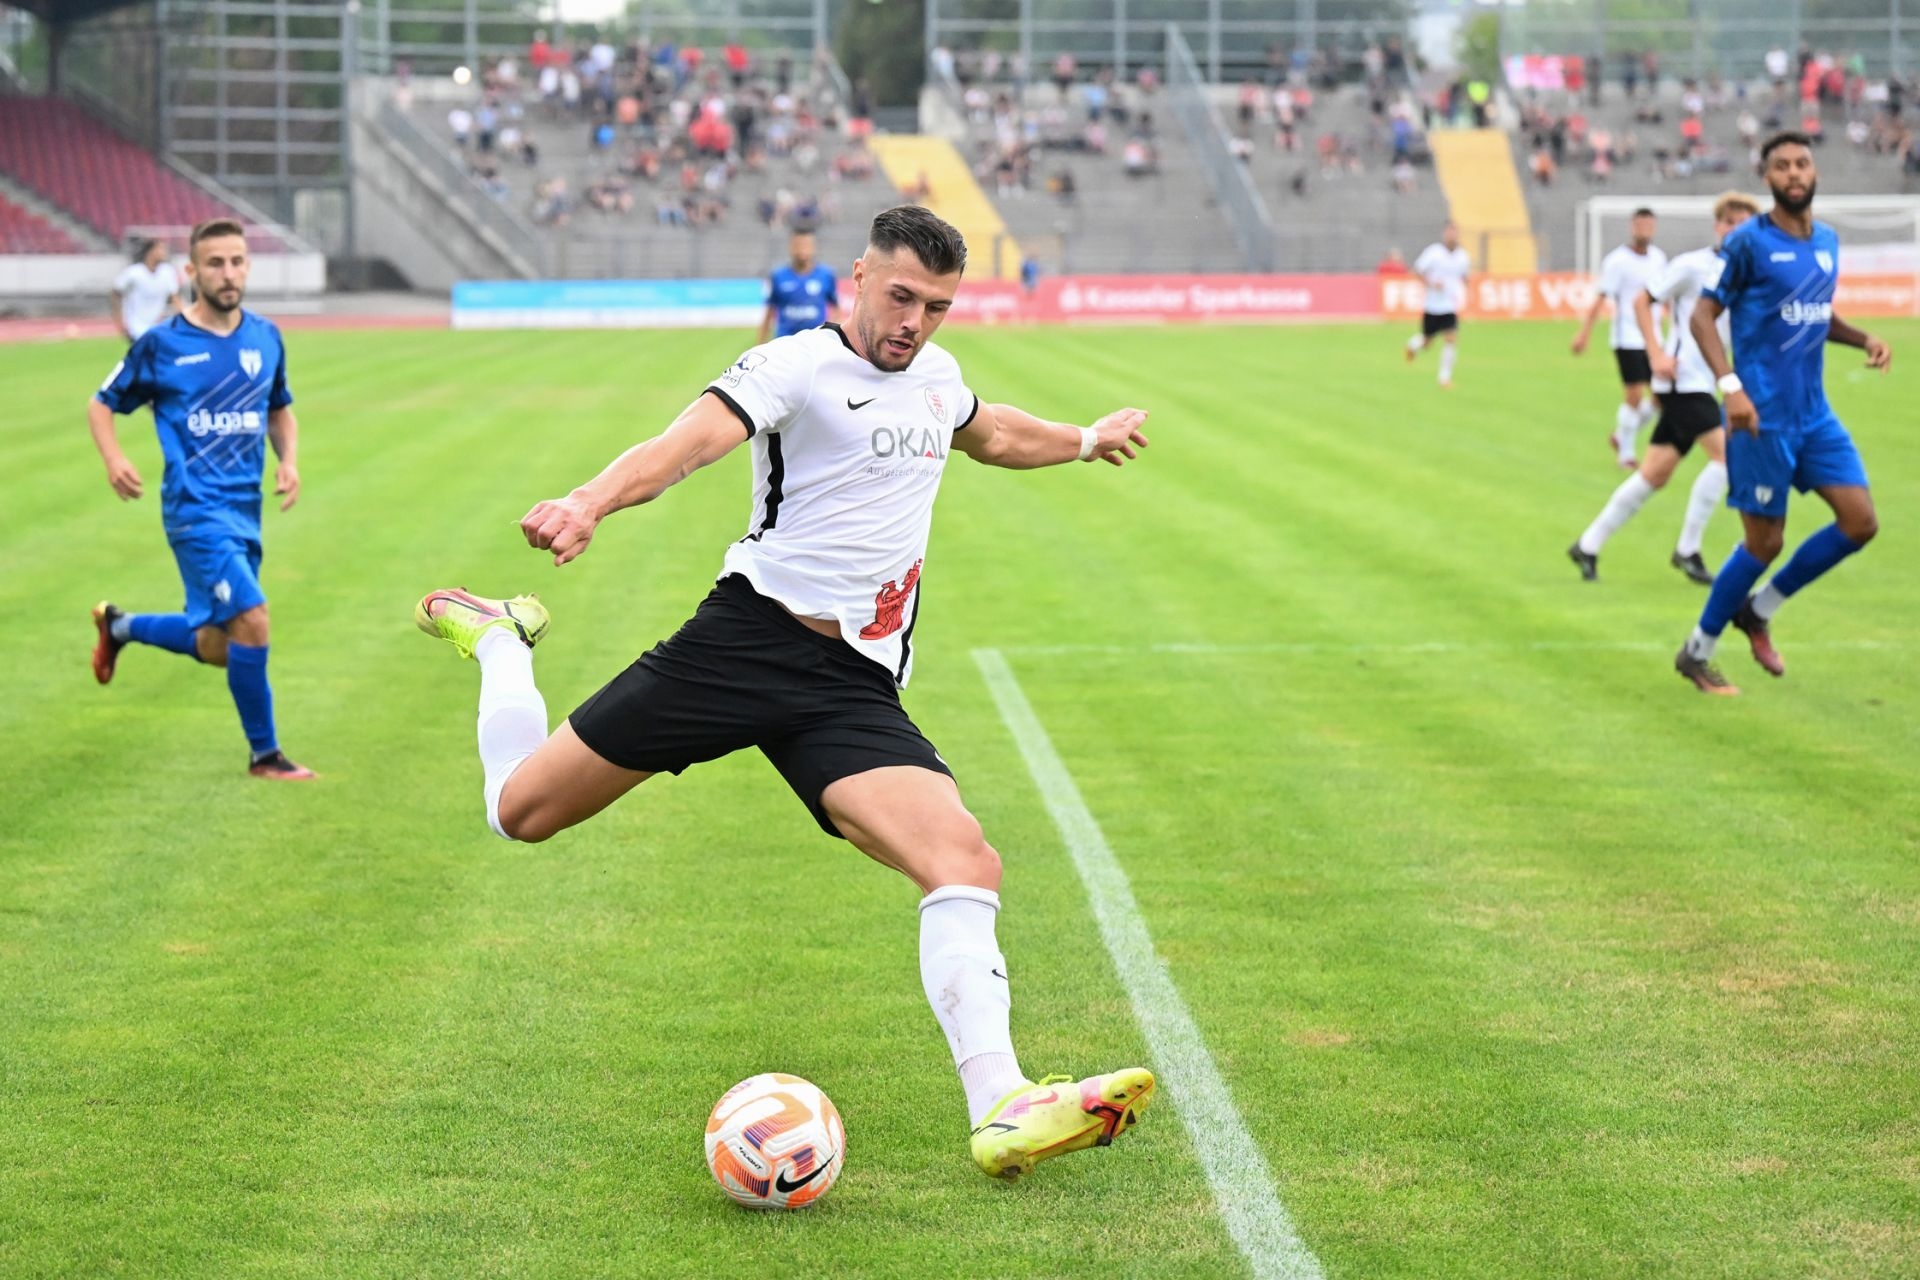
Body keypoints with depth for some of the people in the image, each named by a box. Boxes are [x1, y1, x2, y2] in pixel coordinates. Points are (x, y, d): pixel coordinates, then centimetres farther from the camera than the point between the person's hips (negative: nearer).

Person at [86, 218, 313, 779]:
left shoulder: (266, 338, 7)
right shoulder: (161, 344, -6)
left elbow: (280, 411, 23)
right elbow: (102, 404, 5)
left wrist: (289, 460, 3)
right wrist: (114, 460, -13)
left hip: (245, 510, 6)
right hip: (195, 508, -6)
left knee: (216, 647, 14)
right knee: (251, 619, -19)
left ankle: (119, 626, 42)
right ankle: (264, 753, -3)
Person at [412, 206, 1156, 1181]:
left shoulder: (935, 375, 16)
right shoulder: (797, 366, -7)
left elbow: (991, 435, 43)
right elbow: (689, 441, -26)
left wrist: (1088, 441, 55)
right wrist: (590, 503, -45)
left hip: (856, 690, 5)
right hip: (746, 636, -5)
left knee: (965, 863, -20)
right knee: (521, 808, 2)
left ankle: (1000, 1112, -24)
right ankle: (498, 638, 34)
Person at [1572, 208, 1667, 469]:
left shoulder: (1658, 258, 9)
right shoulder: (1617, 261, -9)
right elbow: (1600, 298, -13)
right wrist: (1584, 333, -18)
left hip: (1652, 339, 6)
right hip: (1628, 338, -6)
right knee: (1634, 397, -7)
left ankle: (1622, 437, 22)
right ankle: (1626, 454, 7)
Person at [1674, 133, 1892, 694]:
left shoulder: (1828, 241, 10)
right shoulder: (1749, 242, -11)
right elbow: (1702, 315, -11)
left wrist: (1864, 338, 5)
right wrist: (1731, 386, -22)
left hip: (1815, 414, 7)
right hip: (1763, 417, -7)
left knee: (1861, 522, 0)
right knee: (1764, 542, -3)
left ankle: (1759, 611, 18)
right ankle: (1697, 652, 16)